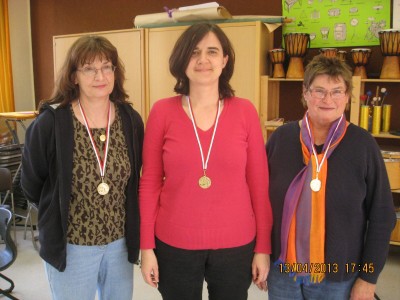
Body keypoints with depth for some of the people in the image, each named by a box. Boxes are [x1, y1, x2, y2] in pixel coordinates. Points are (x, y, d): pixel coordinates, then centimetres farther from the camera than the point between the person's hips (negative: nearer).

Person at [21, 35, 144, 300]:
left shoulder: (131, 120, -6)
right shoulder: (50, 124, -15)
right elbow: (31, 184, -2)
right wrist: (60, 212, 6)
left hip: (121, 242, 3)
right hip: (70, 245, -3)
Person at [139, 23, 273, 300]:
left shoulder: (245, 111, -5)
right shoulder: (162, 112, -6)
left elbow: (259, 183, -2)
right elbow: (150, 183, -1)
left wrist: (263, 247, -1)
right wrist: (147, 246, -1)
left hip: (235, 244, 1)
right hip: (174, 244, 0)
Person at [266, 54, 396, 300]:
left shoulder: (363, 144, -9)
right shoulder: (281, 137, -4)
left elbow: (382, 216, -4)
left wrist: (368, 278, -4)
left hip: (338, 277, -1)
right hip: (281, 270, 2)